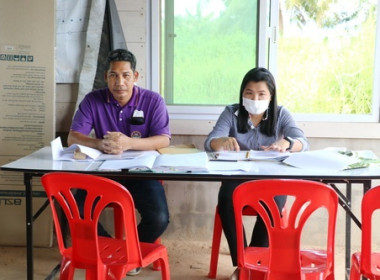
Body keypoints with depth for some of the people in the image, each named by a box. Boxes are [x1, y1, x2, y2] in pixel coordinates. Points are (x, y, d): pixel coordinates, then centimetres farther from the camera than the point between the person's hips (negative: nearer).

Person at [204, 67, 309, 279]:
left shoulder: (281, 114, 3)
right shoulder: (231, 113, 2)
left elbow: (303, 142, -11)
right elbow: (209, 143, -10)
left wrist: (287, 143, -36)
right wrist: (222, 141, -36)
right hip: (237, 178, 0)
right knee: (226, 201, -32)